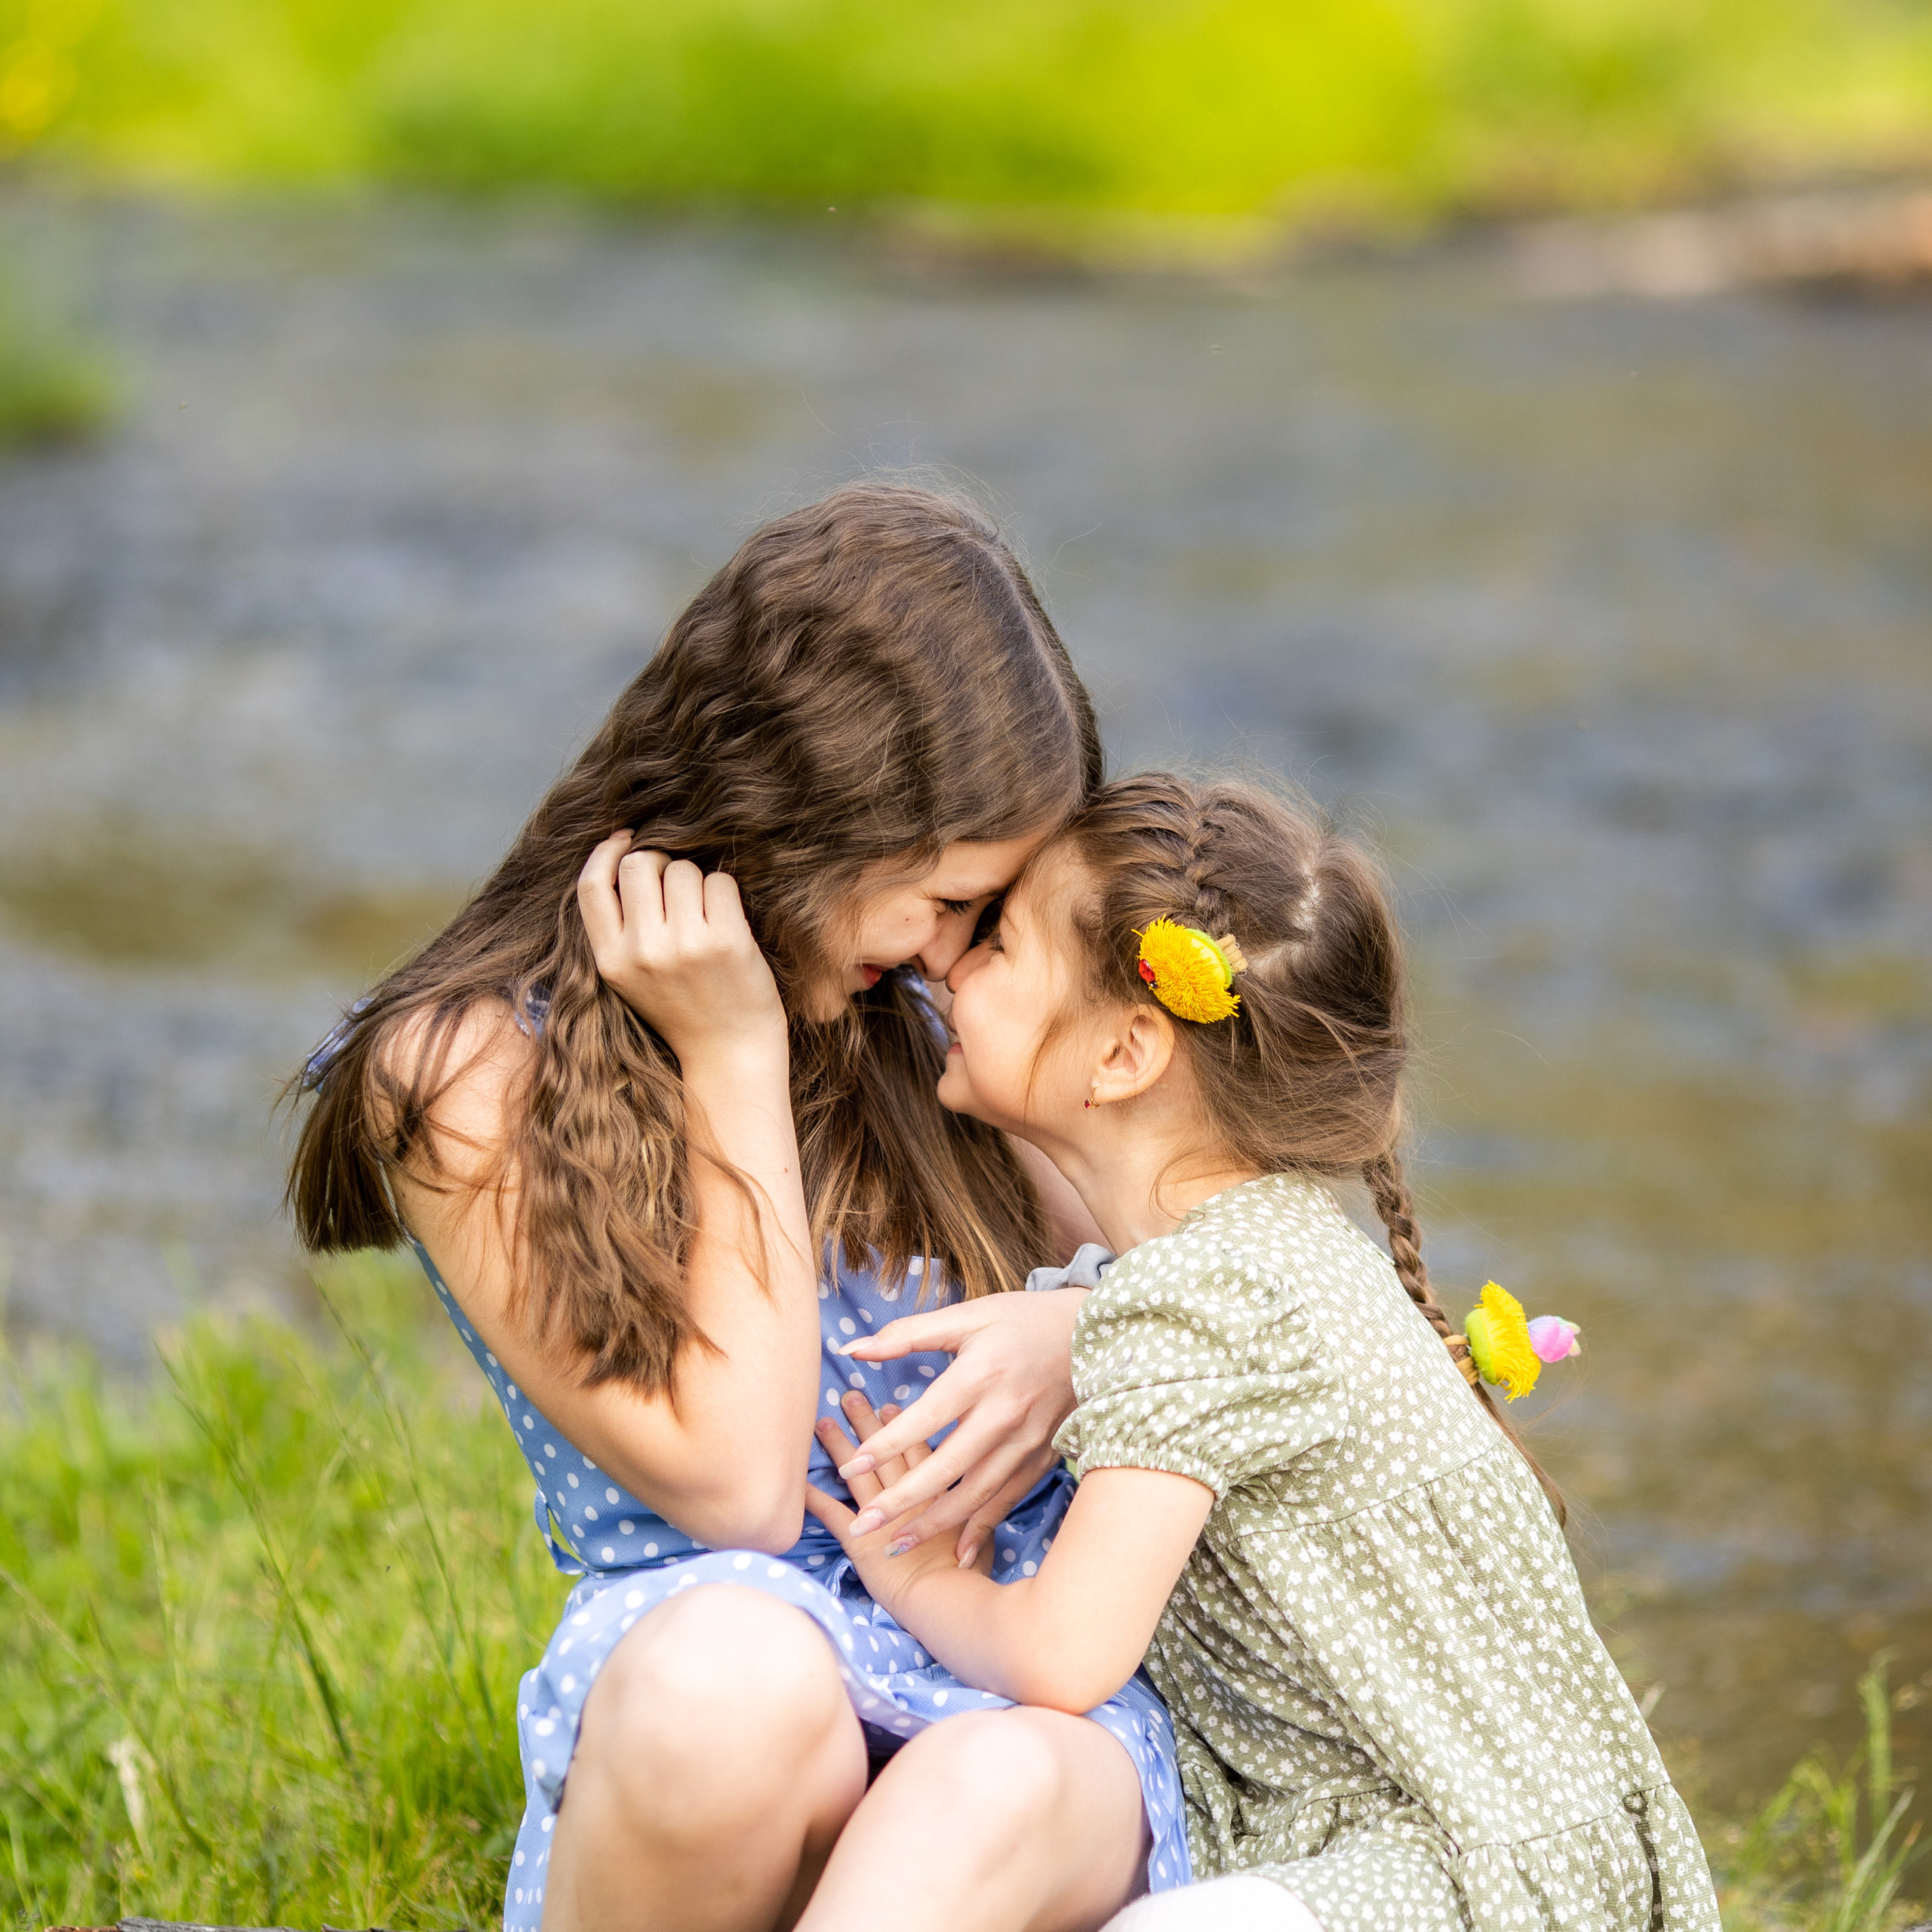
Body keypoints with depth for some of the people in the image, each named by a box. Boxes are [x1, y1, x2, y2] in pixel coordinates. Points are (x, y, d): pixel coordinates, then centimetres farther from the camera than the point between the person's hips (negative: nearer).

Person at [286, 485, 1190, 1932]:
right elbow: (735, 1486, -10)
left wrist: (1074, 1337, -6)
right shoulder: (468, 1075, -5)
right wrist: (734, 1061, -11)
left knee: (994, 1793, -36)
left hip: (1045, 1707, 3)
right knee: (734, 1674, -41)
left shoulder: (916, 1012, 10)